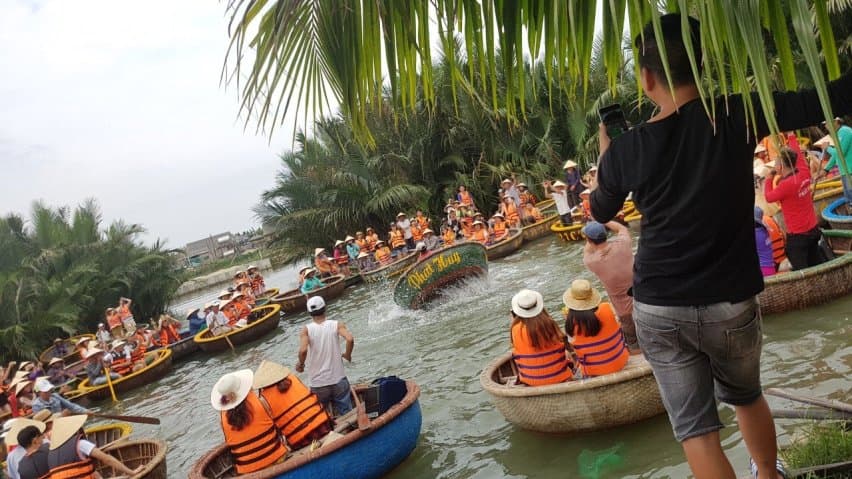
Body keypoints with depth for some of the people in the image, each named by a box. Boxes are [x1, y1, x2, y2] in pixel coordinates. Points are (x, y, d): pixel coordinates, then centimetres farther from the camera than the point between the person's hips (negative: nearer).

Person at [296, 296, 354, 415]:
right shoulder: (336, 325, -5)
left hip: (318, 385, 0)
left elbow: (303, 350, -23)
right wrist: (347, 355, -2)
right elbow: (350, 339, -21)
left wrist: (300, 364, -3)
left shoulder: (306, 329, -7)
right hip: (339, 381, 0)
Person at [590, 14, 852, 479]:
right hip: (729, 303, 2)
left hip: (657, 309, -1)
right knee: (746, 397, 28)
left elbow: (600, 212, 11)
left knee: (694, 426, 6)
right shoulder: (737, 114, -12)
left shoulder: (626, 148, -7)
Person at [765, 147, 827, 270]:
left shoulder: (786, 184, -25)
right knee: (817, 264, 21)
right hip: (813, 230, 8)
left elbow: (769, 197, -9)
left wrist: (769, 179, 3)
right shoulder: (804, 175, -3)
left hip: (797, 235, -8)